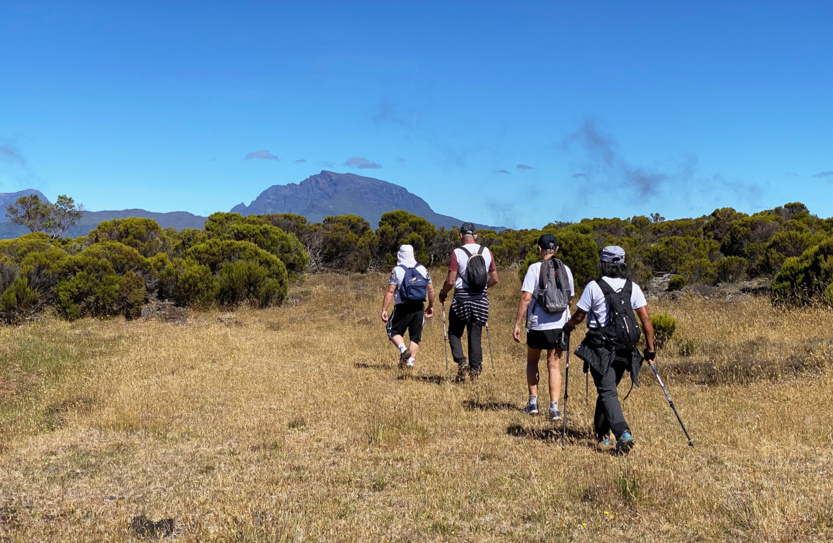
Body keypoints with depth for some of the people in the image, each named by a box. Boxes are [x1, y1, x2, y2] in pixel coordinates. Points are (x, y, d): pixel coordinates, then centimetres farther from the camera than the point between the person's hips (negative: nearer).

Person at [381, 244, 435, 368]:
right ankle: (410, 362, 3)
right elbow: (431, 289, 9)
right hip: (419, 307, 3)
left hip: (403, 307, -3)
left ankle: (403, 349, -13)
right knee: (415, 337, 9)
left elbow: (390, 291, -10)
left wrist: (384, 309, -7)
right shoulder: (422, 269, 7)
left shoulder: (397, 270, -4)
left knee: (394, 331, 11)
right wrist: (431, 306, 20)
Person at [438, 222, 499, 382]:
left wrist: (443, 293, 7)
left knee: (454, 333, 11)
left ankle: (461, 363, -5)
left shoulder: (457, 253, -9)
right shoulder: (487, 252, 4)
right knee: (475, 335, 10)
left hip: (461, 298, -3)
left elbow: (450, 281, -11)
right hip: (481, 299, 3)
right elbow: (494, 279, 8)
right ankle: (475, 369, 10)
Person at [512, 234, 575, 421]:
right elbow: (570, 300, 11)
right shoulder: (565, 270, 3)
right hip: (560, 324, 2)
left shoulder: (534, 269, -8)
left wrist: (517, 324, -10)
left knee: (532, 361, 18)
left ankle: (533, 402, 20)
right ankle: (554, 407, -2)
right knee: (554, 365, 6)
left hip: (537, 324, -2)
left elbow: (526, 298, -14)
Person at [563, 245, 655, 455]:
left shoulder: (594, 287, -7)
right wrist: (650, 348, 7)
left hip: (601, 350, -4)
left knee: (608, 392, -5)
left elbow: (579, 316, -1)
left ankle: (623, 434, -23)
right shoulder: (633, 287, 4)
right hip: (624, 350, 5)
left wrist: (567, 327, 21)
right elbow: (645, 318, 0)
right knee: (608, 389, 20)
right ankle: (600, 432, 33)